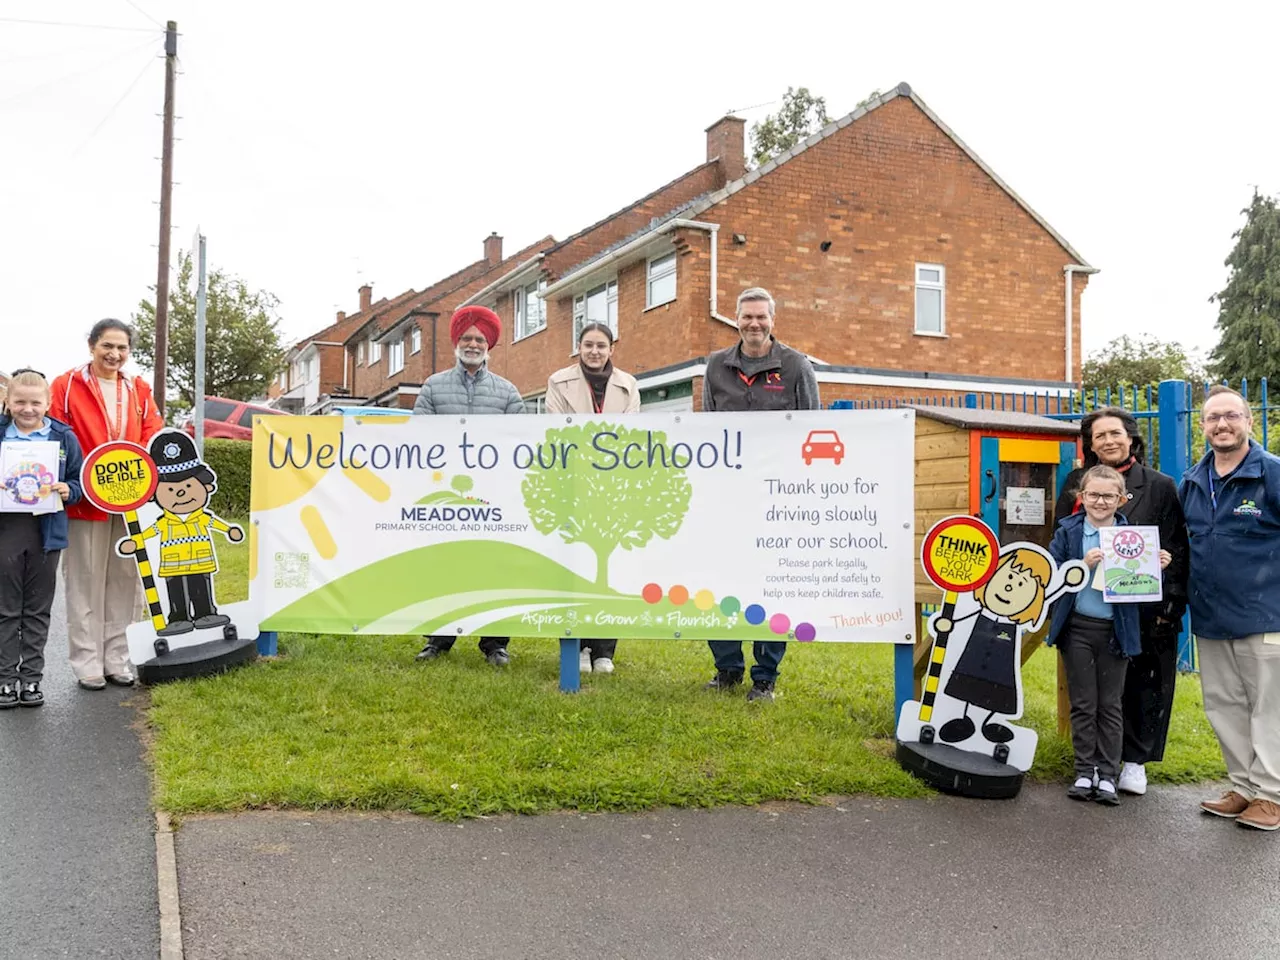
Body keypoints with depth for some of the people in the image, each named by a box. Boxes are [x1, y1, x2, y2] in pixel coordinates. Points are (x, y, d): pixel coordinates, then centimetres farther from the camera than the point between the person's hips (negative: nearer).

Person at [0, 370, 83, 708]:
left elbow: (79, 481, 6)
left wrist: (68, 491, -15)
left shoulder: (64, 437, 1)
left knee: (37, 610, 9)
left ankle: (31, 677, 19)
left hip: (46, 532, 0)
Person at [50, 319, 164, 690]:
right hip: (84, 500, -4)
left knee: (124, 581, 10)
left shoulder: (139, 390, 11)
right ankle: (87, 663, 12)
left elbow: (154, 437, 7)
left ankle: (116, 657, 21)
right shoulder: (66, 386, -3)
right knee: (86, 584, 3)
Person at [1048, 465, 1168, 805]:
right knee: (1083, 704, 9)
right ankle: (1085, 772, 19)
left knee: (1111, 705, 9)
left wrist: (1158, 567, -13)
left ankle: (1108, 775, 17)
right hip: (1077, 628, 0)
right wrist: (1083, 564, -21)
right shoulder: (1068, 531, -1)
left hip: (1116, 630, 1)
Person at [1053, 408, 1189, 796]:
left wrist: (1170, 605, -6)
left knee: (1142, 682, 5)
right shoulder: (1077, 483, 8)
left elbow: (1176, 550, 1)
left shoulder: (1160, 486, 3)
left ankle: (1135, 761, 18)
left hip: (1144, 607, -1)